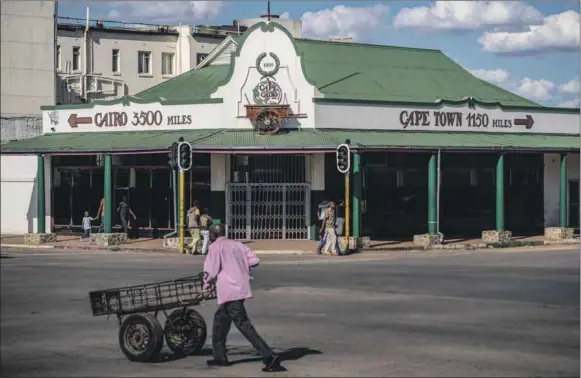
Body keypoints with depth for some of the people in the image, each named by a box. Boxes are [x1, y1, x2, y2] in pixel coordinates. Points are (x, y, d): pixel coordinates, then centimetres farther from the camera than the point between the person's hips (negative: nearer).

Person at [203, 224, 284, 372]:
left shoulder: (216, 247, -4)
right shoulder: (236, 244, 15)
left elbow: (211, 271, -10)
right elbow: (254, 259, 7)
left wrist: (207, 285, 9)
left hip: (229, 291, -8)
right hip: (241, 288, 8)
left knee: (243, 324, -10)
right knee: (220, 319, 21)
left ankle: (269, 356, -17)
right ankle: (220, 356, 27)